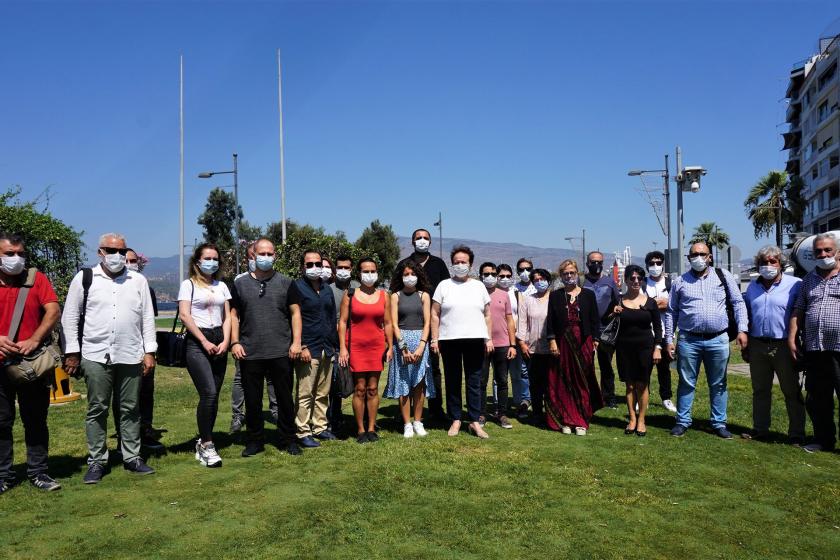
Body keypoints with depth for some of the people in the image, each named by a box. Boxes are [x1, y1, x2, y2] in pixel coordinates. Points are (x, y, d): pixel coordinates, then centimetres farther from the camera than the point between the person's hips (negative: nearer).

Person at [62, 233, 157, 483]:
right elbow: (70, 317, 4)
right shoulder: (84, 278, 3)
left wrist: (149, 352, 2)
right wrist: (71, 352, -1)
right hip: (96, 356, -1)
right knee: (97, 410, 6)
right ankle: (96, 461, 16)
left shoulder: (138, 280, 7)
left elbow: (147, 318, 7)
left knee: (130, 409, 9)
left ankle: (132, 457, 18)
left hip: (131, 356, 2)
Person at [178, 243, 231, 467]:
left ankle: (203, 442, 15)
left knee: (212, 396, 4)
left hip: (219, 343, 5)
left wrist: (225, 342, -3)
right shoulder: (189, 284, 3)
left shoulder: (222, 286, 16)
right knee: (209, 393, -16)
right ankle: (207, 444, -5)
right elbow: (184, 315, -7)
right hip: (197, 342, -5)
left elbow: (227, 317, 12)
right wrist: (205, 342, -11)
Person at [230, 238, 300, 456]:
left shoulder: (285, 283, 5)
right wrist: (235, 342, 0)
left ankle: (287, 440, 20)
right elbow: (234, 315, 10)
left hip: (281, 352, -1)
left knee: (285, 398, 7)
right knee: (252, 400, 9)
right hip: (249, 353, 1)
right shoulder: (241, 283, 8)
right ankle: (255, 440, 23)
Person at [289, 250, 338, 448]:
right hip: (308, 349, -6)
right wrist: (298, 344, -19)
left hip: (327, 349, 6)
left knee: (323, 393, 10)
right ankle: (303, 433, 2)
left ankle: (320, 427, 19)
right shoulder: (297, 286, -1)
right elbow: (296, 315, -10)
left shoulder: (327, 288, 18)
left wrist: (335, 345, 17)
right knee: (305, 394, -4)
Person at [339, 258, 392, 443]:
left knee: (373, 388, 4)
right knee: (360, 388, -2)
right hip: (356, 346, -2)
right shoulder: (350, 295, 2)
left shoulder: (383, 295, 8)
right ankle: (360, 430, 7)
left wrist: (390, 347, 4)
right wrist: (343, 348, -6)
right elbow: (342, 322, 0)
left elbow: (387, 323, 10)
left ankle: (371, 428, 12)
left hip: (377, 346, 2)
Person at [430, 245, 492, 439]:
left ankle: (474, 421, 9)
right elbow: (435, 314, 3)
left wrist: (489, 338, 5)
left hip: (475, 340, 1)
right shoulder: (444, 285, 6)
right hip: (449, 341, -1)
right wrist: (434, 339, -4)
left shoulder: (479, 286, 12)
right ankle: (455, 420, 16)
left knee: (474, 382, 3)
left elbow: (487, 314, 13)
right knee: (453, 381, 6)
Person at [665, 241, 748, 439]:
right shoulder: (680, 282, 5)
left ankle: (719, 423, 23)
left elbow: (738, 302, 6)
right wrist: (669, 339, 4)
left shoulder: (723, 276, 5)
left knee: (718, 384, 11)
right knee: (686, 383, 7)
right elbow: (671, 312, 9)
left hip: (718, 340, 1)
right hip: (689, 341, 0)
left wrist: (742, 329, -5)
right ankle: (683, 421, 18)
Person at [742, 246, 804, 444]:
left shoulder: (795, 284, -5)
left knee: (792, 392, 4)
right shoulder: (752, 287, 11)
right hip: (758, 346, 5)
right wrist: (745, 347, 13)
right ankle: (760, 429, 23)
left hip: (784, 346, -5)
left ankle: (797, 434, 13)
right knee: (760, 391, 13)